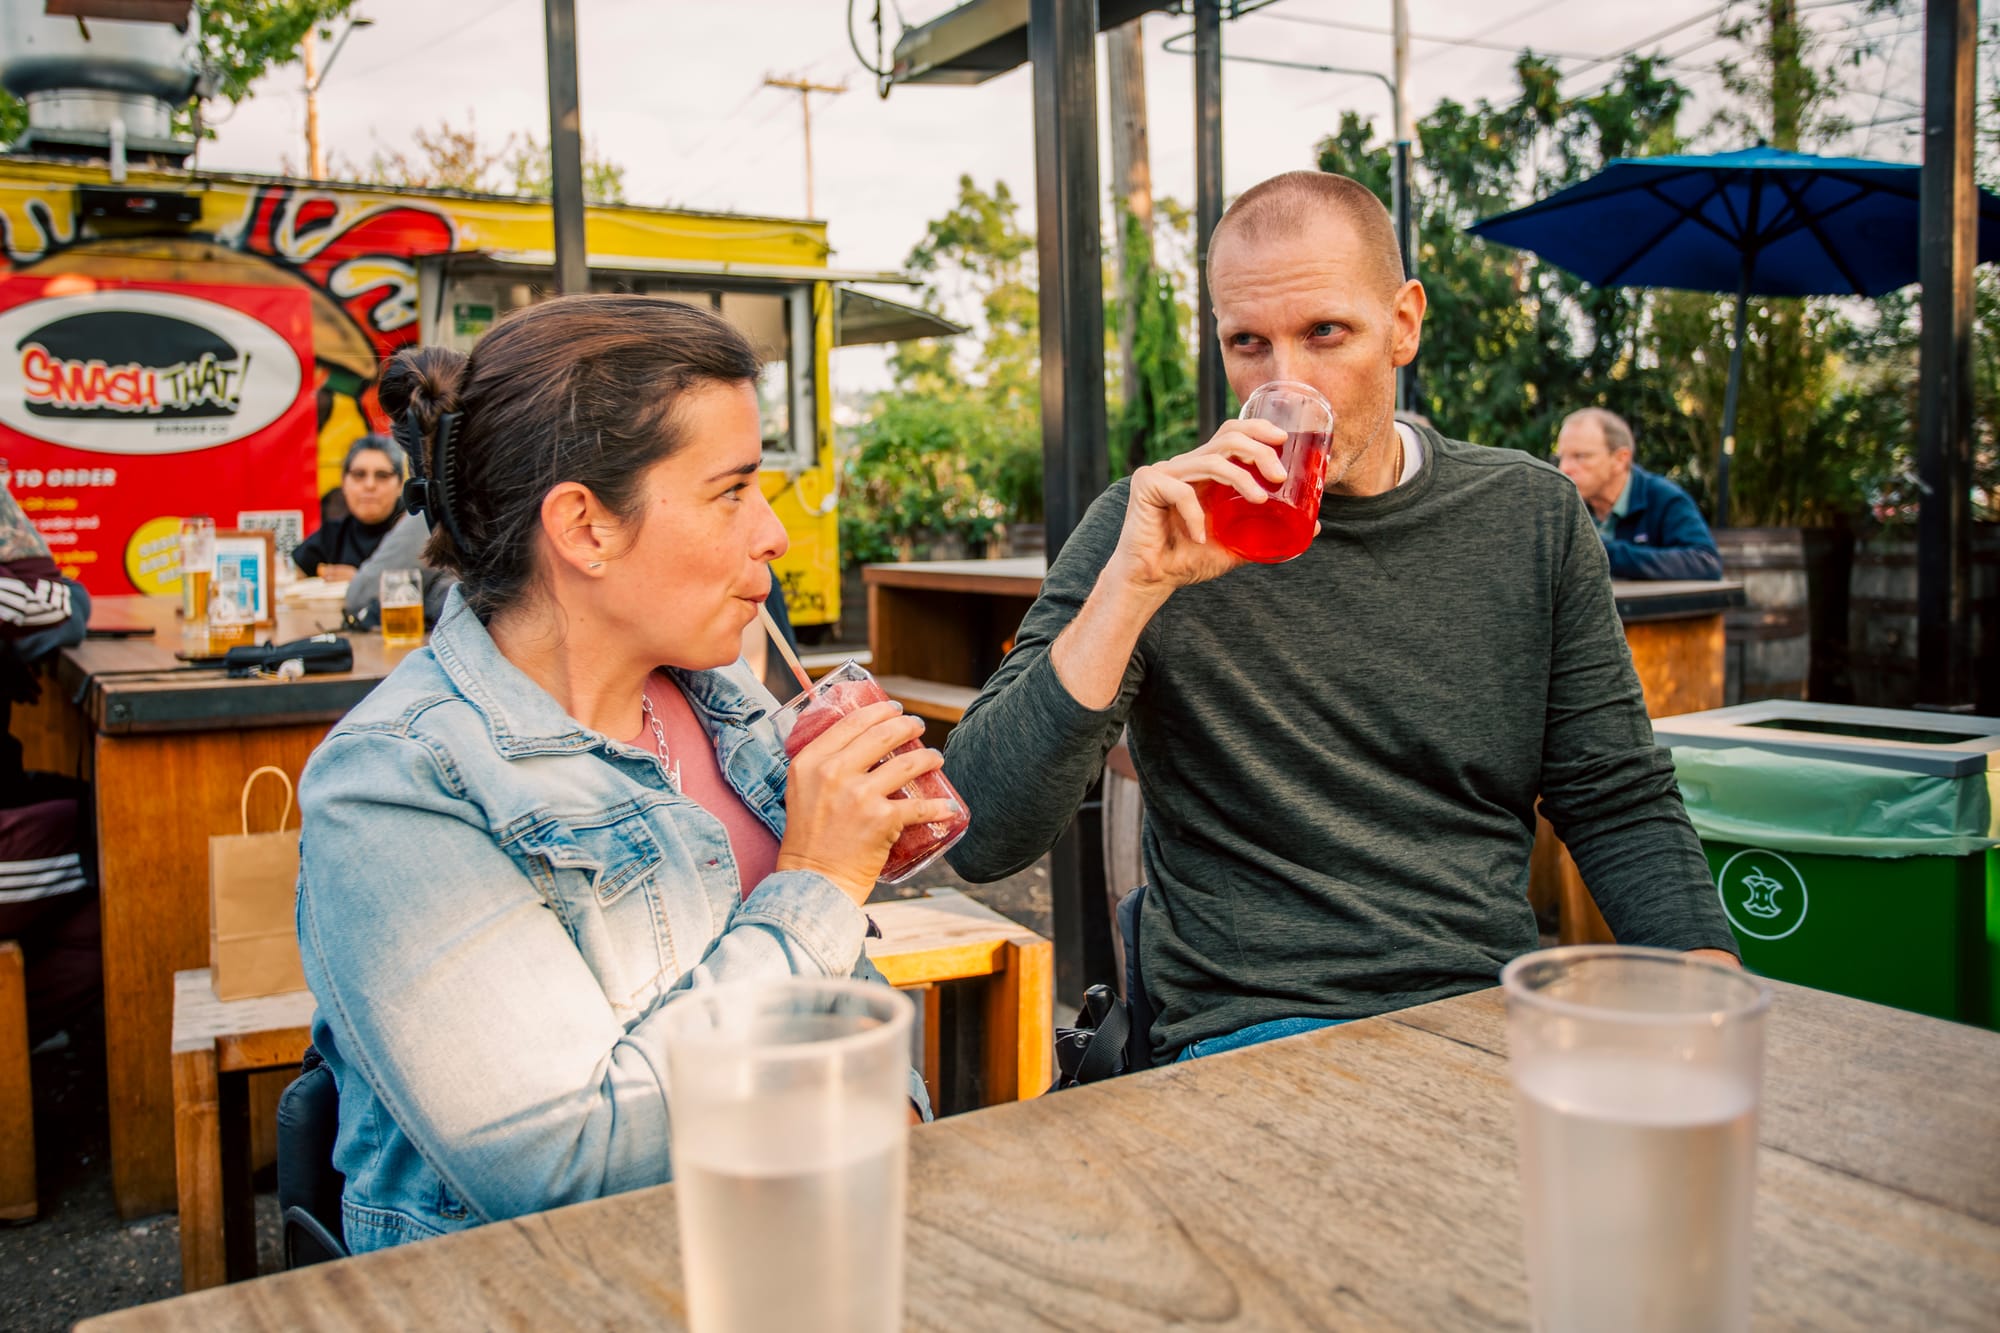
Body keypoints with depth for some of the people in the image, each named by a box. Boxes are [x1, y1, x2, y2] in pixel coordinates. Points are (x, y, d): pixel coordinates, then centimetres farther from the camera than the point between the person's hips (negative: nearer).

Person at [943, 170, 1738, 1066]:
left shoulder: (1531, 516, 5)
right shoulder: (1156, 522, -5)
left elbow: (1621, 806, 11)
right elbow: (981, 839, -14)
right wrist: (1134, 584, -24)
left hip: (1493, 1017, 4)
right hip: (1253, 1033, -4)